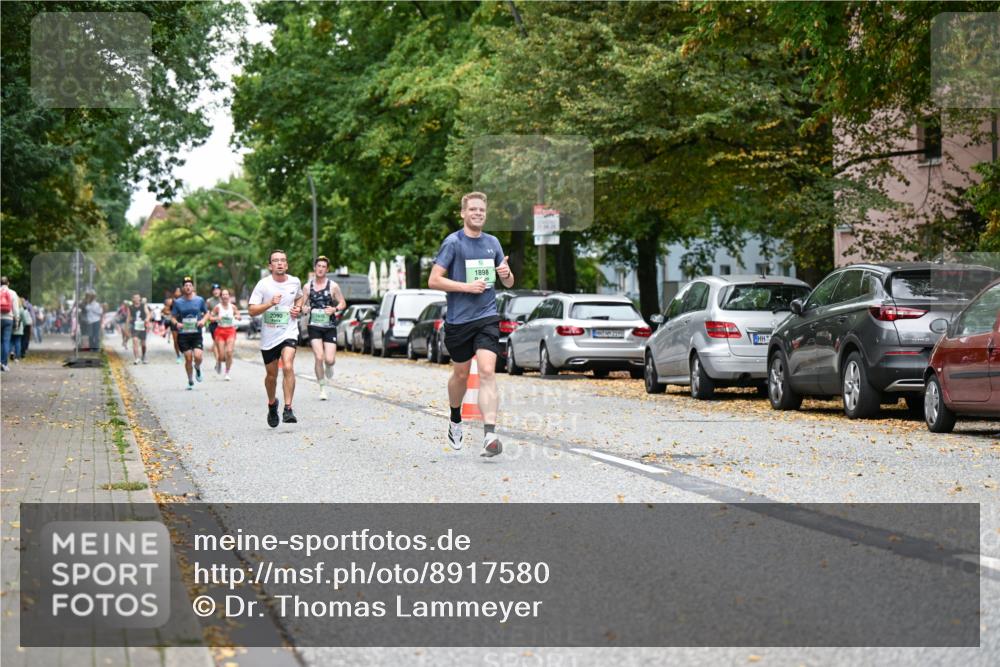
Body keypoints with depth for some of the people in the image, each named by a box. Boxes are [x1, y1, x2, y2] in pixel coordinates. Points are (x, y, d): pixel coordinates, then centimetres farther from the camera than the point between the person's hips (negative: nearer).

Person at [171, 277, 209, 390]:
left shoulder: (200, 300, 3)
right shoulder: (178, 302, 2)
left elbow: (207, 313, 14)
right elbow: (173, 317, 8)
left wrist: (203, 320, -6)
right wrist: (176, 323, -14)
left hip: (197, 334, 0)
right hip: (183, 334, 0)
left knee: (198, 356, -17)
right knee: (188, 358, -2)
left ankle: (197, 368, 19)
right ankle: (190, 381, 16)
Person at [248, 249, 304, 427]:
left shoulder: (295, 282, 1)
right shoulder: (263, 284, -8)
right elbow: (252, 310, -11)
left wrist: (298, 308, 3)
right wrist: (270, 303, -26)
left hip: (289, 332, 0)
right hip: (269, 335, 0)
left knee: (288, 367, -23)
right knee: (271, 375, 12)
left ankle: (288, 409, -22)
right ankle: (272, 404, 40)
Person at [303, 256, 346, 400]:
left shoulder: (333, 286, 1)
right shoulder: (308, 287, 5)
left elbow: (343, 303, 5)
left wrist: (335, 309, -15)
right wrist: (304, 308, -13)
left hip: (330, 327, -1)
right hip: (314, 326, 1)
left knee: (329, 360, -8)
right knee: (318, 357, -13)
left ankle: (329, 366, 32)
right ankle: (322, 388, 1)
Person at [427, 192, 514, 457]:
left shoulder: (492, 243, 10)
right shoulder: (453, 242, -4)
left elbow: (509, 283, 18)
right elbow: (434, 280, -9)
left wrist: (506, 273, -6)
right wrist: (467, 287, -17)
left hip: (487, 318, 2)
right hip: (458, 319, -2)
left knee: (487, 371, -14)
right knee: (461, 374, 11)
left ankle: (489, 435, -21)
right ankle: (455, 420, 39)